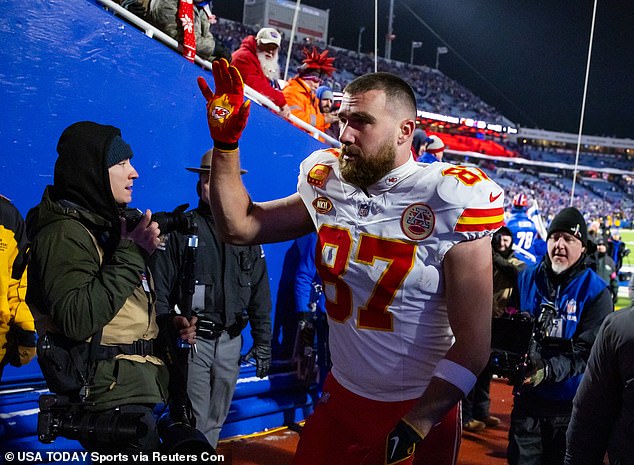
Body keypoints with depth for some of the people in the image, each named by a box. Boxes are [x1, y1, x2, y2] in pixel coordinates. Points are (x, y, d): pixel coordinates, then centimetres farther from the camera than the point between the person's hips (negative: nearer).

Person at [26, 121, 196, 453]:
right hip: (111, 397, -10)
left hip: (133, 387, 10)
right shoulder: (64, 233, -14)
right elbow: (77, 321, -28)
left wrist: (169, 326, 6)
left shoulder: (108, 224, 16)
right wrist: (130, 254, -25)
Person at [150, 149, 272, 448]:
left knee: (216, 420, 14)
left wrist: (262, 342, 7)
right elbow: (160, 290, -4)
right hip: (192, 339, -4)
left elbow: (259, 295, 10)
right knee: (194, 420, -2)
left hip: (230, 341, 4)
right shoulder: (180, 229, -3)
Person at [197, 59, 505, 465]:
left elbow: (472, 342, -19)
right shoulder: (330, 185, -1)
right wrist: (226, 142, -4)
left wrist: (413, 429, -21)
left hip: (422, 411, -4)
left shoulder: (448, 199, -18)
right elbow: (240, 227, 5)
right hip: (341, 396, 5)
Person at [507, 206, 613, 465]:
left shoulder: (596, 293, -8)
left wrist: (548, 369, -30)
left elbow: (586, 352, -15)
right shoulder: (526, 278, 1)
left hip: (571, 404, -2)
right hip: (527, 397, 2)